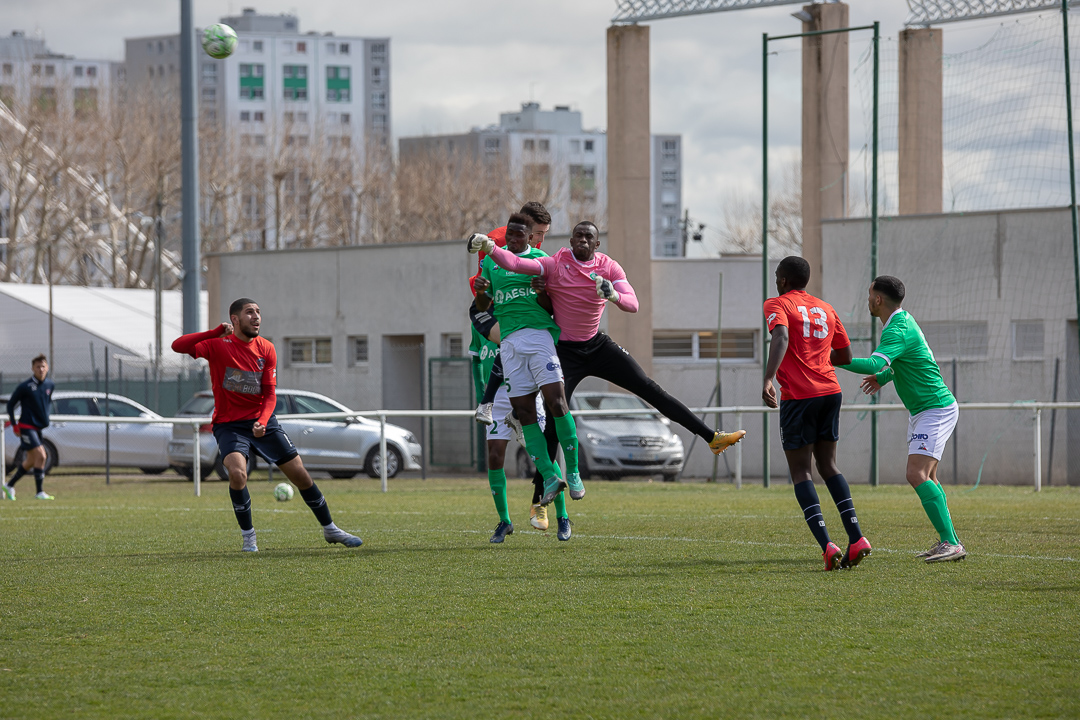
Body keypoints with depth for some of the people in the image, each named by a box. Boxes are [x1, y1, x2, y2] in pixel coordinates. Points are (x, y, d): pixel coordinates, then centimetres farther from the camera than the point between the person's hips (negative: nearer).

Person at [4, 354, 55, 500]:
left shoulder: (50, 385, 5)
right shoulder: (25, 386, -12)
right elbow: (10, 404, -3)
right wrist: (14, 425, -8)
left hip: (39, 428, 7)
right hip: (26, 427, -7)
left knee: (31, 461, 12)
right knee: (41, 455, -17)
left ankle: (9, 485, 28)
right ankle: (40, 492, -13)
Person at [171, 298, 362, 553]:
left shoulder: (266, 349, 0)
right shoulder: (218, 344, -11)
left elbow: (270, 394, -2)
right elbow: (178, 346, -24)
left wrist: (262, 422, -22)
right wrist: (216, 332, -32)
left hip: (262, 421, 4)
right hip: (229, 424, -4)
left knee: (300, 474, 4)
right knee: (237, 473, -28)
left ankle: (330, 529, 23)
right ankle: (248, 537, -8)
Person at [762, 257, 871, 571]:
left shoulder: (777, 304, 0)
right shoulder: (825, 309, 18)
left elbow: (781, 336, -21)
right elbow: (845, 355, 21)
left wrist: (768, 378, -31)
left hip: (798, 396, -6)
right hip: (830, 391, 6)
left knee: (800, 472, 0)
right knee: (828, 465, 16)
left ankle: (826, 545, -17)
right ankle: (856, 538, 2)